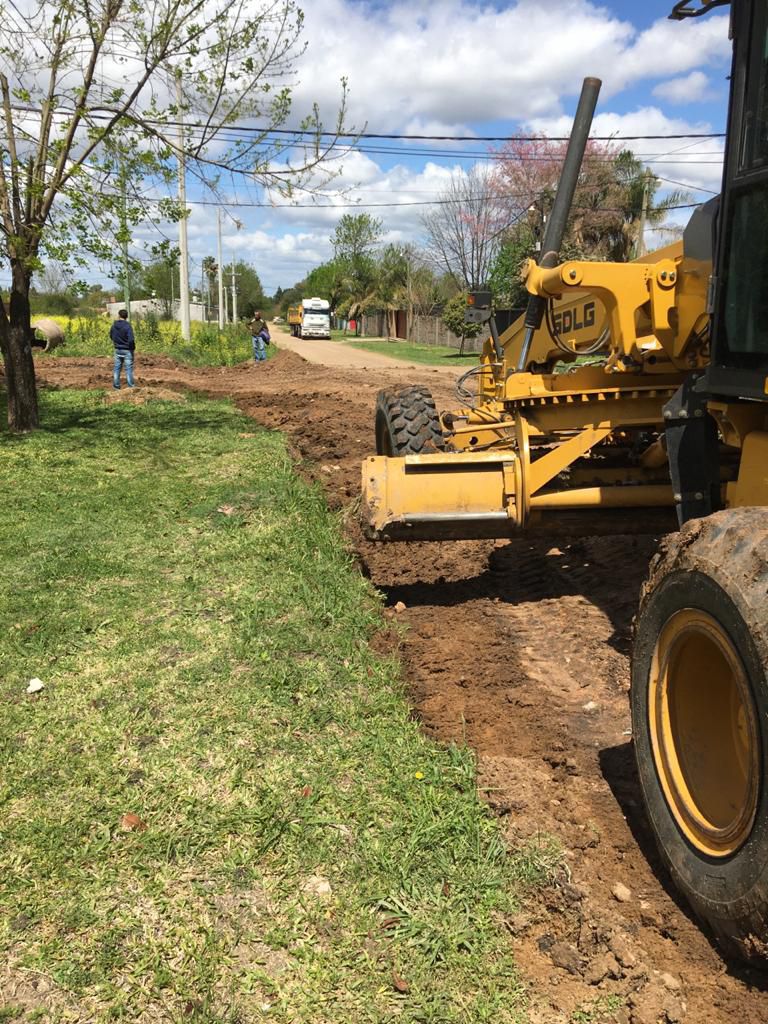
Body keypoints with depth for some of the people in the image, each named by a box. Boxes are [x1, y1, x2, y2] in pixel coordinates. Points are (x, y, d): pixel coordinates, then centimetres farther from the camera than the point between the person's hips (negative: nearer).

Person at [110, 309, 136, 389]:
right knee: (129, 369, 1)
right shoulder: (127, 326, -17)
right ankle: (131, 386, 3)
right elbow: (131, 340, -24)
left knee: (117, 368, 12)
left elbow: (111, 336, 14)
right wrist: (133, 348, -8)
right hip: (127, 350, -5)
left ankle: (116, 386, 17)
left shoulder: (114, 326, 0)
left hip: (117, 350, 5)